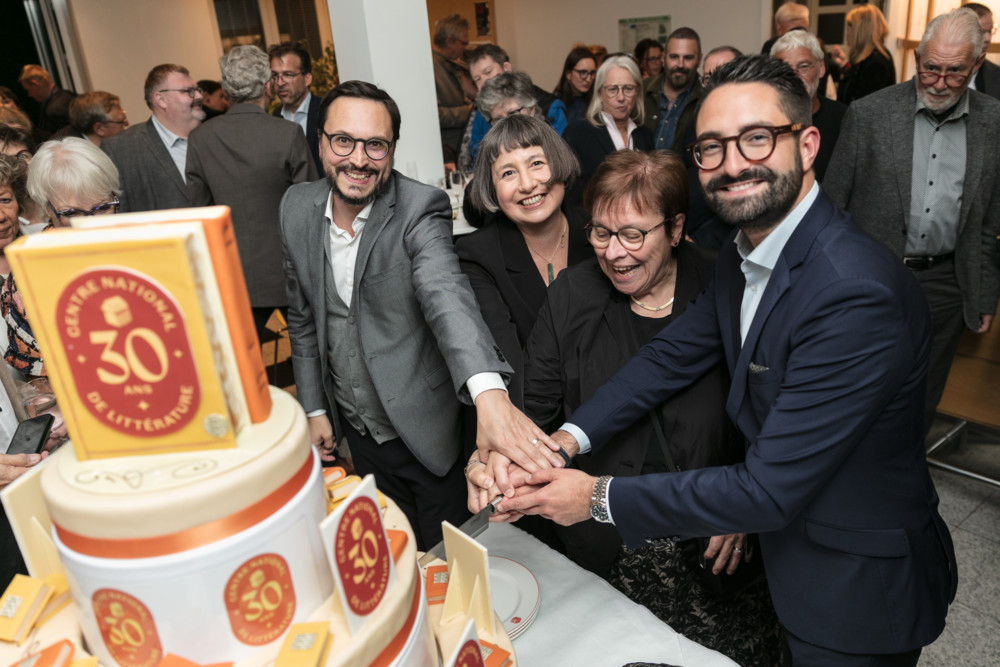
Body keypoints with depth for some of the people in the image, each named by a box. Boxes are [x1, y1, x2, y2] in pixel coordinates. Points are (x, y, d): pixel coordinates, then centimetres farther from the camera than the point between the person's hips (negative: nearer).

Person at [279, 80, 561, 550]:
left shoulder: (420, 210, -20)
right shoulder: (296, 208, -4)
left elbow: (447, 295, -39)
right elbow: (303, 318, 6)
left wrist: (489, 392, -55)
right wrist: (314, 409, 6)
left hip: (425, 427, -4)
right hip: (358, 429, 4)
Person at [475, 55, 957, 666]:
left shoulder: (856, 294, -34)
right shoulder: (743, 257, -5)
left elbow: (770, 491, -32)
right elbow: (674, 354, -2)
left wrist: (599, 497, -26)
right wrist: (567, 439, -16)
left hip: (858, 591, -6)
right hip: (784, 538, 7)